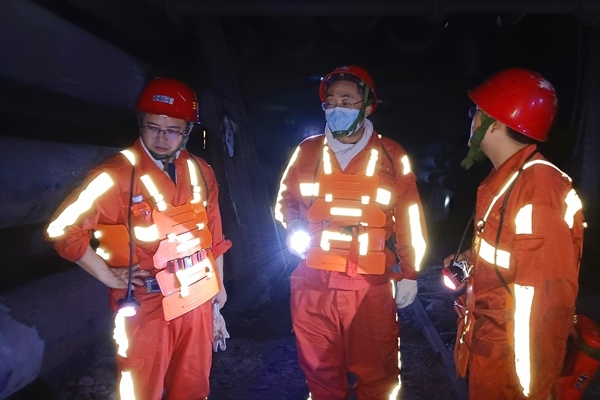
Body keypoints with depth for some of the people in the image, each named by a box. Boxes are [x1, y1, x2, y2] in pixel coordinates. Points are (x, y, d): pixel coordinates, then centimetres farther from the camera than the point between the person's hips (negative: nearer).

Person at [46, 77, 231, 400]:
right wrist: (109, 277, -13)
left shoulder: (200, 172, 2)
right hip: (146, 306, -4)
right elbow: (64, 230, -12)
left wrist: (218, 282, 15)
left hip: (197, 300, 5)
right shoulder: (116, 175, -14)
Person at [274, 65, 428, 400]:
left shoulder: (391, 156, -1)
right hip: (314, 281, 2)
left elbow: (410, 220, 3)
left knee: (375, 369, 12)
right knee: (320, 368, 16)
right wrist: (295, 229, -4)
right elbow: (286, 199, 16)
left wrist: (410, 273, 3)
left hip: (371, 284, -1)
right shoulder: (308, 151, 4)